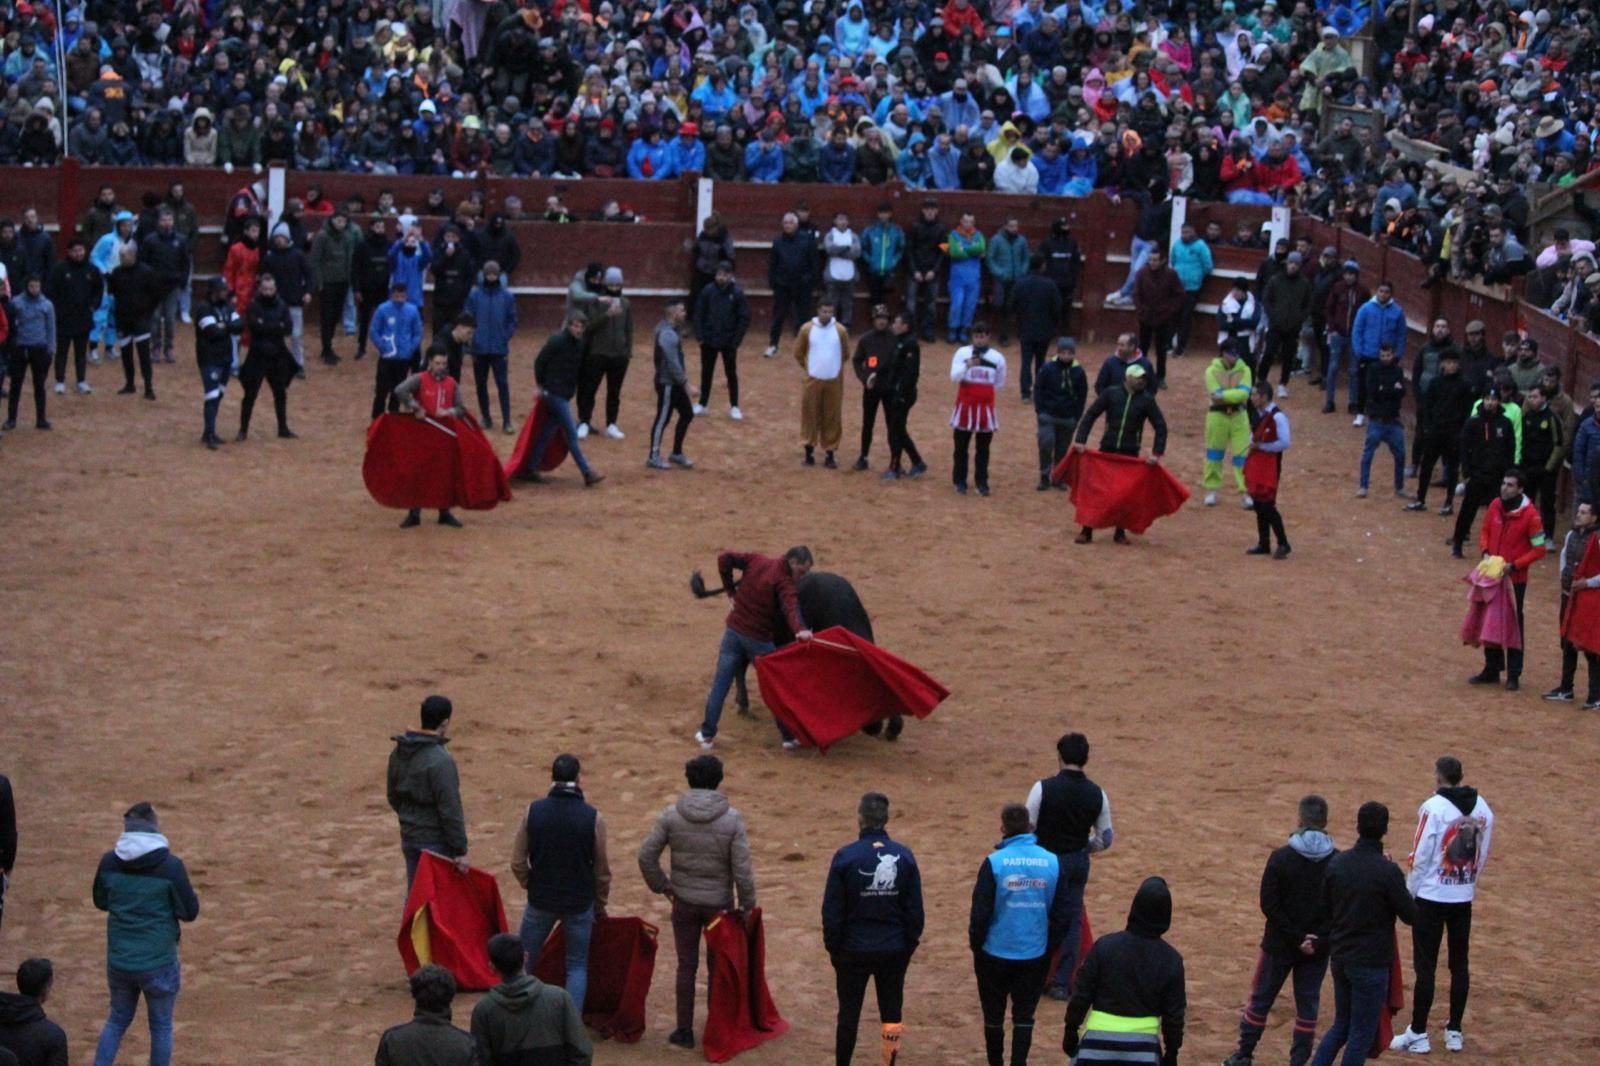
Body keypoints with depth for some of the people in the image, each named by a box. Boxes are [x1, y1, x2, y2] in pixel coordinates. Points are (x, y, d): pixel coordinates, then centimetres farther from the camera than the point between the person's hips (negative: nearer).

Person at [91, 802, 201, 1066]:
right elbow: (190, 912, -9)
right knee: (161, 1026, 15)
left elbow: (101, 902, 11)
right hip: (158, 964, -3)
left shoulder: (110, 862, -6)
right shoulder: (170, 866, -17)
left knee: (117, 1020, 23)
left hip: (119, 961, 3)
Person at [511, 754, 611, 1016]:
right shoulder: (592, 818, -12)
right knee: (577, 966, 11)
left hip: (541, 900, 1)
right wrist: (600, 904, 13)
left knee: (525, 961, 17)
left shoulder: (533, 812, -9)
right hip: (580, 903, -1)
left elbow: (518, 861, -3)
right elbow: (602, 869, -3)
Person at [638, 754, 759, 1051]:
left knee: (686, 966, 10)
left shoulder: (672, 815, -9)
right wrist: (747, 904, -2)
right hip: (719, 903, -1)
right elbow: (742, 867, -14)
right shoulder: (732, 818, -14)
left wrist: (661, 885, 7)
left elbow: (646, 855, -8)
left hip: (684, 903, 1)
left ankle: (684, 1030, 14)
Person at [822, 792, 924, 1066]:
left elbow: (832, 910, -8)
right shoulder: (904, 856, -4)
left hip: (854, 950, -2)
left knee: (849, 1013, 10)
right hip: (894, 951, 2)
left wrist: (833, 946, 3)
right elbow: (915, 909, 0)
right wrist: (910, 943, 11)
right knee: (892, 1013, 10)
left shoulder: (846, 856, -11)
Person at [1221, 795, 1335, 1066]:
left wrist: (1296, 936, -10)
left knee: (1260, 999, 13)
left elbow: (1269, 904, -13)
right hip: (1318, 949, 1)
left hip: (1280, 944, -1)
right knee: (1307, 1005, 9)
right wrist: (1318, 940, -10)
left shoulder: (1281, 857, -12)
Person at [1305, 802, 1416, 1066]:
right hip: (1371, 964, -6)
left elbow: (1325, 907, 7)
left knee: (1341, 1025, 21)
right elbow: (1410, 915, -9)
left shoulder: (1337, 863, -1)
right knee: (1362, 1034, 6)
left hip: (1340, 958, 6)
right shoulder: (1387, 871, -19)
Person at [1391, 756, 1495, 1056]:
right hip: (1464, 897, 5)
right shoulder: (1482, 808, 1)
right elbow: (1482, 856, 7)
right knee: (1459, 963, 13)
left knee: (1425, 965, 1)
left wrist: (1409, 894, -1)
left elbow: (1420, 857, -12)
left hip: (1432, 897, -5)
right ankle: (1455, 1032, 18)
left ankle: (1417, 1034, 6)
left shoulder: (1434, 807, -15)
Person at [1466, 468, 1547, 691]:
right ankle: (1491, 670, 25)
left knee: (1514, 625, 3)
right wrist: (1485, 552, -5)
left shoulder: (1530, 515, -16)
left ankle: (1514, 675, 11)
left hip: (1515, 579, -5)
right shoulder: (1495, 505, -1)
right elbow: (1485, 532, 14)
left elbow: (1539, 549, -12)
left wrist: (1514, 565, -18)